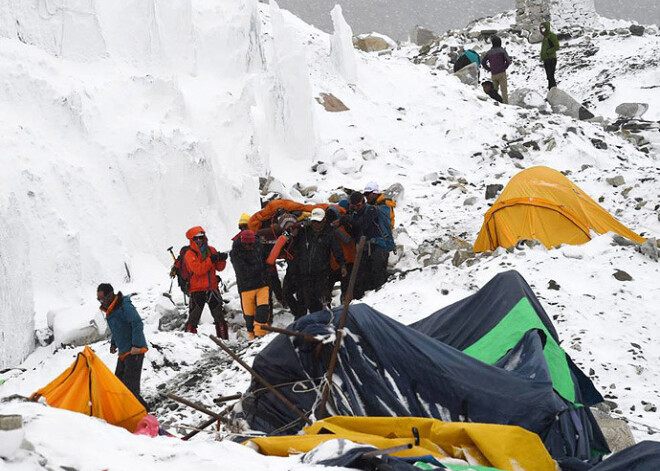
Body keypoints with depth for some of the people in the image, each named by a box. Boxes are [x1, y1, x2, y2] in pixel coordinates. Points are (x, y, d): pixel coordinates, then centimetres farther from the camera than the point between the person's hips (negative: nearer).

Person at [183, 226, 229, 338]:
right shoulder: (190, 254, -7)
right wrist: (211, 260, -23)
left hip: (212, 288, 5)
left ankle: (223, 338, 18)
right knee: (194, 316, -6)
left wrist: (222, 260, -9)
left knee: (219, 316, 10)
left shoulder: (211, 250, 9)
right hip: (197, 290, -5)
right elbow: (198, 270, -21)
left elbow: (219, 268, 11)